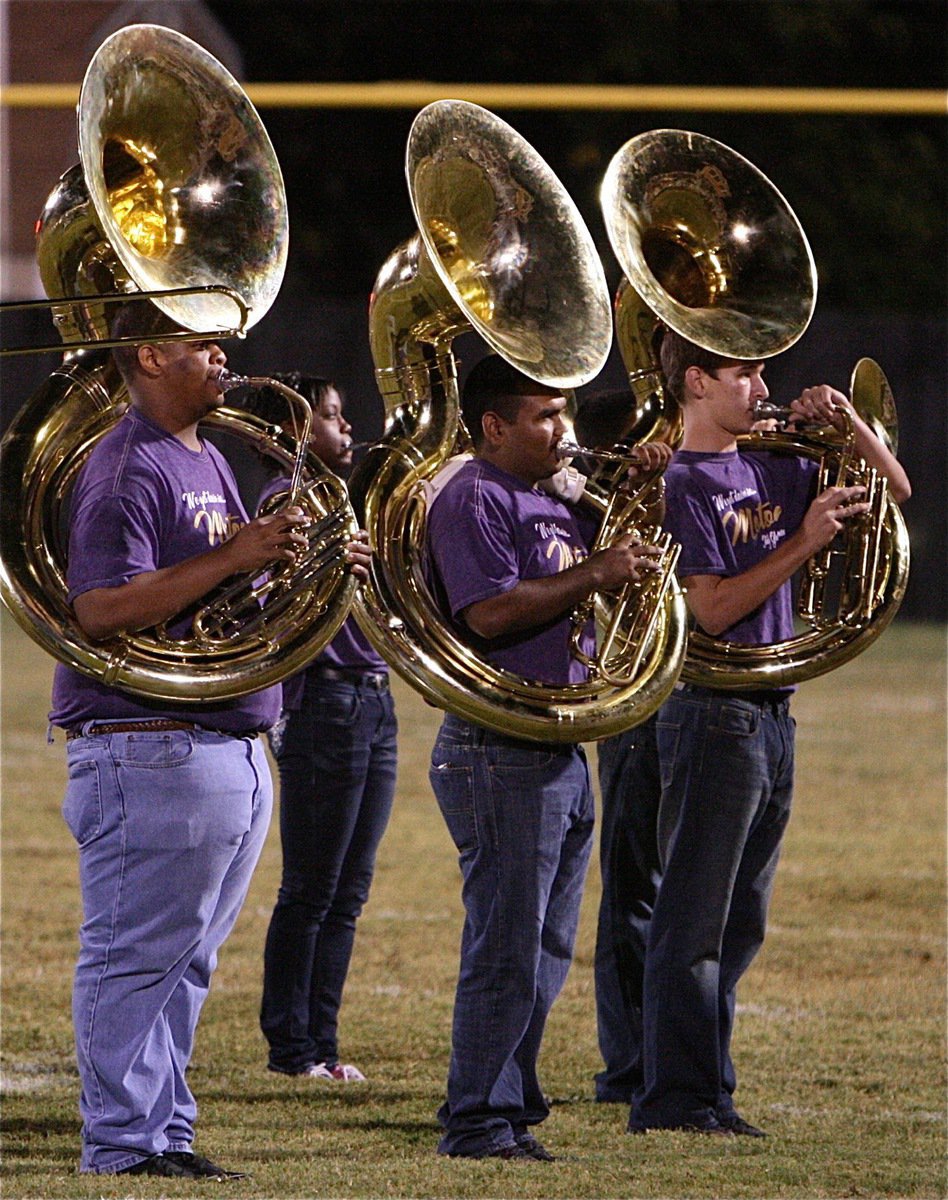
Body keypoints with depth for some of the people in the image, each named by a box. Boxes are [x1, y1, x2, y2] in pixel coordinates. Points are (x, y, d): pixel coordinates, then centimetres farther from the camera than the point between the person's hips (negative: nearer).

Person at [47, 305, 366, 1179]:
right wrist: (235, 556, -23)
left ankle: (167, 1134, 16)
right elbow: (103, 609, -22)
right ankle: (122, 1144, -4)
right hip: (152, 751, -10)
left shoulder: (206, 461, 19)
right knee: (134, 958, -6)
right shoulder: (127, 468, -12)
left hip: (234, 751, 10)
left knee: (181, 962, 12)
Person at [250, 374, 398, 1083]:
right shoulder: (289, 498, -8)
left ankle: (320, 1043, 14)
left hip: (373, 703, 9)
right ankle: (292, 1046, 1)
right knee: (311, 892, -4)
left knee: (348, 892, 10)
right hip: (325, 701, -9)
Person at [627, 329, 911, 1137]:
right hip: (713, 714, -8)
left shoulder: (771, 470, 12)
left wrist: (847, 423, 3)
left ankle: (707, 1093, 16)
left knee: (739, 925, 11)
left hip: (771, 714, 8)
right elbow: (712, 609, -18)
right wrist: (804, 541, -19)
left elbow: (894, 490, 19)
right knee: (694, 922, -6)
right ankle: (679, 1098, -4)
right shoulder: (683, 485, -10)